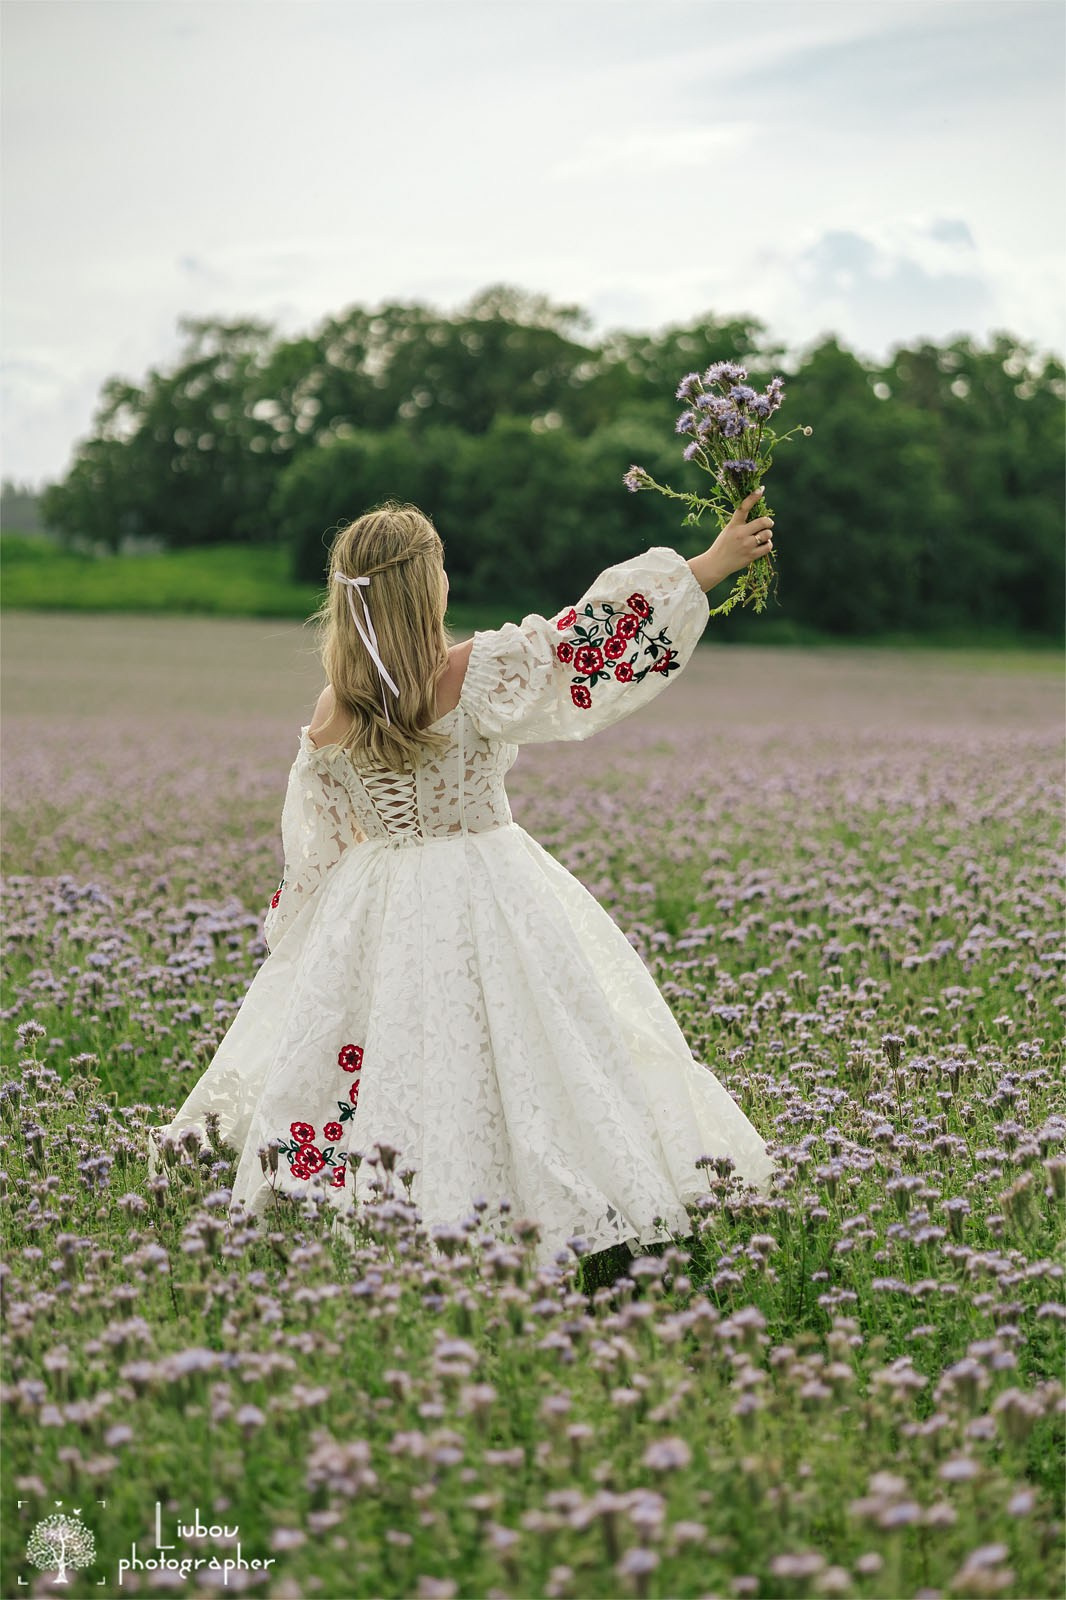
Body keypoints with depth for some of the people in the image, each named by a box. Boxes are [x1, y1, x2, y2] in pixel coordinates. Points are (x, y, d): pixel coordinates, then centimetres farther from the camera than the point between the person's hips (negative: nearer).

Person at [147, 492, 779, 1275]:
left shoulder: (329, 719, -4)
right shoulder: (473, 674, -17)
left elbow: (312, 853, 5)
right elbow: (589, 633, -17)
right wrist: (713, 563, -12)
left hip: (376, 910, 4)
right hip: (484, 902, -4)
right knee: (505, 1053, 3)